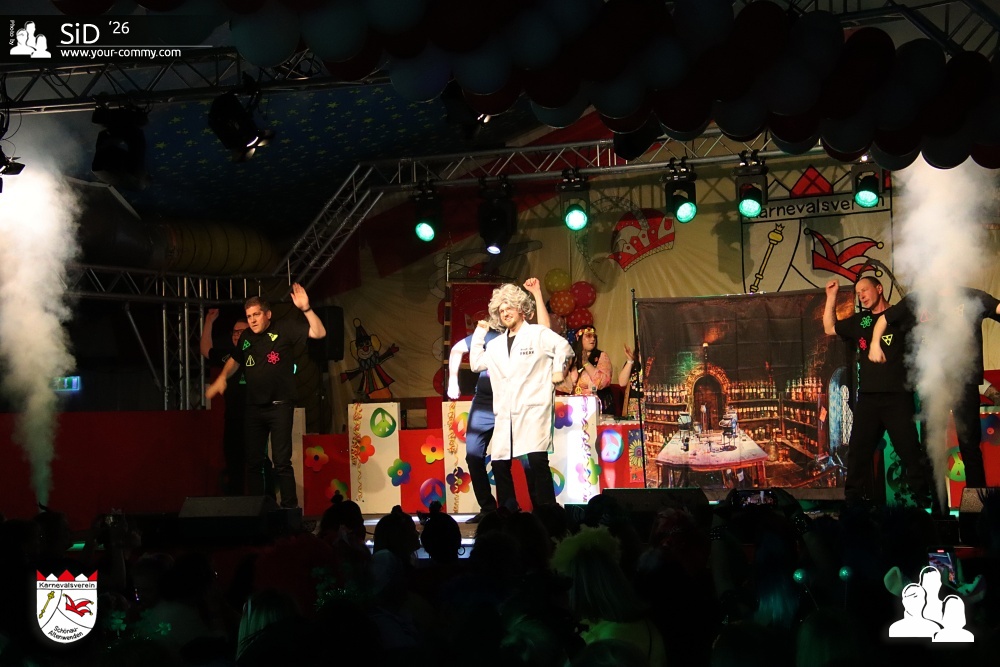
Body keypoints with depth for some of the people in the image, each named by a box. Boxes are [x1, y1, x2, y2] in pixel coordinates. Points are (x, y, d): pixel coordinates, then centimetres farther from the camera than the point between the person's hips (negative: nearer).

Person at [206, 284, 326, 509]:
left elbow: (319, 333, -15)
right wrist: (222, 377, 9)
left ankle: (290, 509, -7)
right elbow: (235, 360, 27)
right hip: (254, 407, 6)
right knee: (253, 462, 8)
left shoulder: (284, 328, -6)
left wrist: (306, 309, -28)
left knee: (281, 461, -10)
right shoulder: (246, 337, 10)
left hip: (280, 406, -6)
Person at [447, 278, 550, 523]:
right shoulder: (487, 334, 4)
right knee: (473, 456, 5)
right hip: (483, 406, 4)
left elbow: (545, 329, -23)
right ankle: (487, 508, 17)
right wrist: (453, 379, 9)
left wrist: (537, 293, -23)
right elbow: (457, 349, 18)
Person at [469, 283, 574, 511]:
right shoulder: (496, 345, 22)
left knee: (536, 460, -18)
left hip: (533, 410, -6)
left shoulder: (538, 334, 4)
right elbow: (476, 364, 23)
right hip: (506, 413, 6)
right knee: (499, 464, 2)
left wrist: (558, 371, -9)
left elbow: (563, 347, -4)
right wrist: (479, 334, 22)